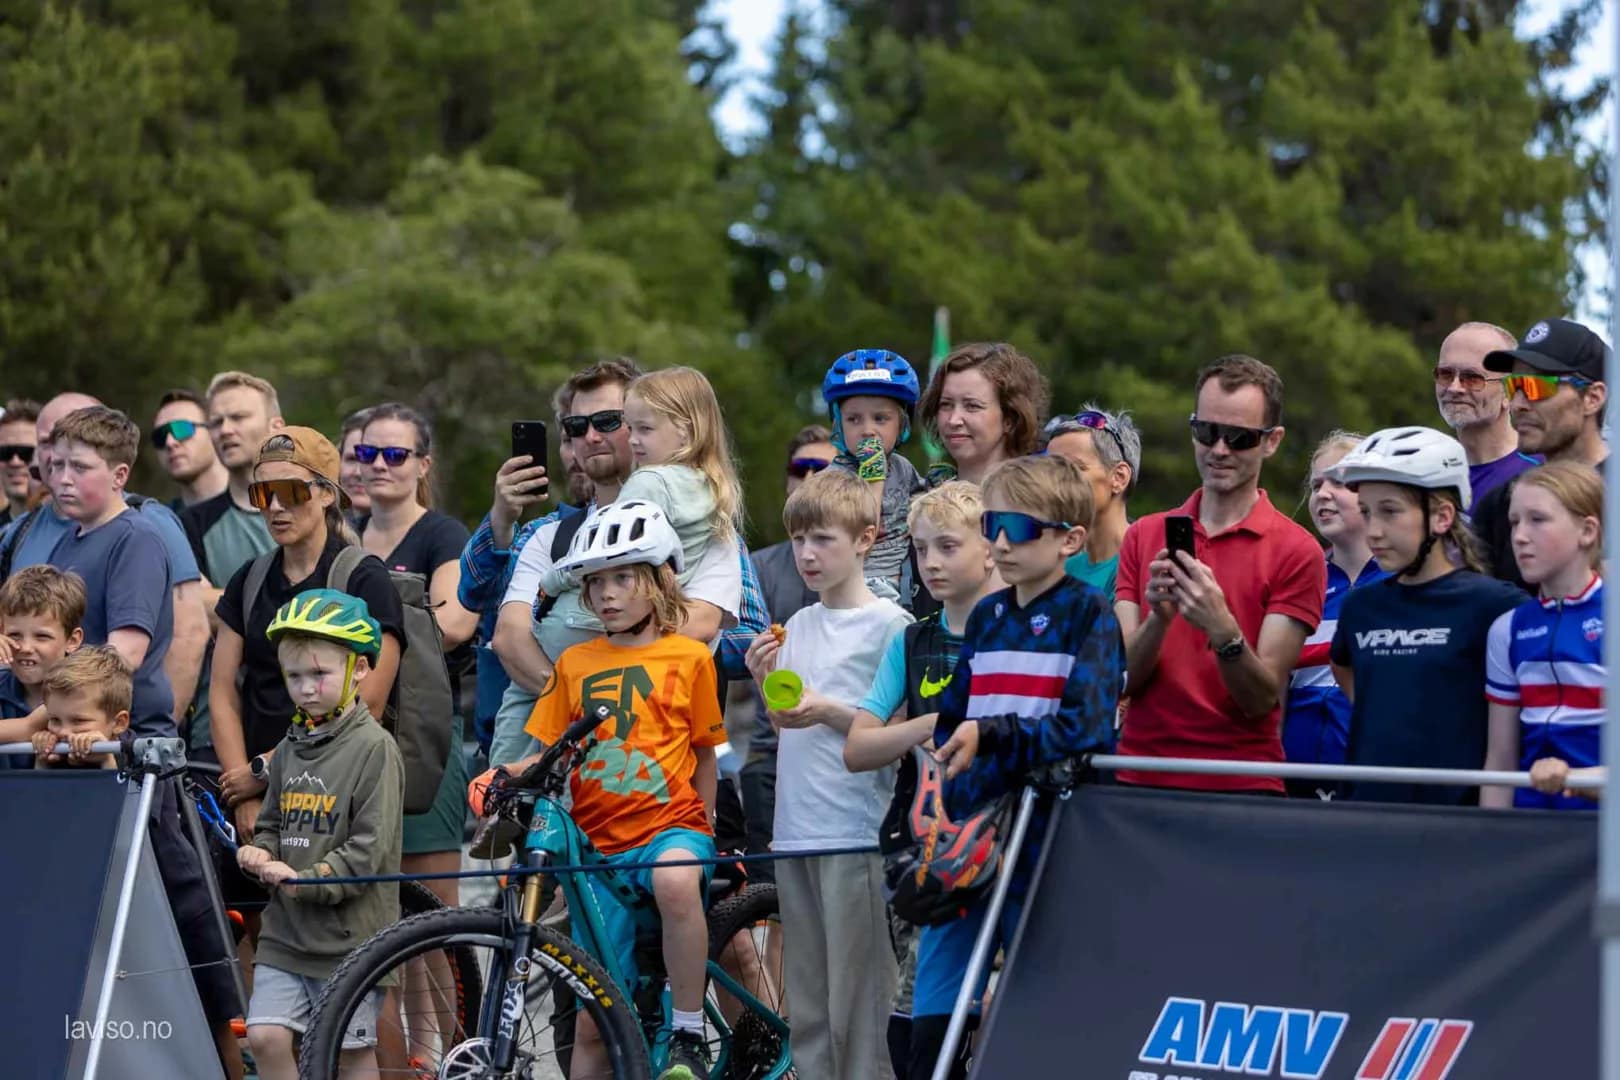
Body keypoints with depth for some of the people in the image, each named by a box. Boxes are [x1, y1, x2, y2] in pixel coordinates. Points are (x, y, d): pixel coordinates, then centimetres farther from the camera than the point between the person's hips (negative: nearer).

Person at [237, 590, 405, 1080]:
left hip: (349, 933, -6)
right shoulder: (290, 748, 11)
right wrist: (261, 853, -1)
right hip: (286, 929, 6)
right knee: (265, 1036, -4)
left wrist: (306, 882, -22)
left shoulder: (373, 748, -10)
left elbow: (369, 848, -15)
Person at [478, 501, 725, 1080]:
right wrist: (502, 776, -10)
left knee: (676, 881, -40)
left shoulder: (689, 657, 2)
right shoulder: (575, 663, 9)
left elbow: (704, 754, 9)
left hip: (671, 823, -3)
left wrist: (704, 830, 8)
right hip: (600, 842, 4)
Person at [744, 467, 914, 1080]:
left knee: (857, 1000, -7)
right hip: (794, 832, 7)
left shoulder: (889, 624, -4)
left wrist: (828, 711, -17)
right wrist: (765, 682, 2)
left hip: (855, 833, -6)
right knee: (806, 1000, 10)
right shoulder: (798, 626, 15)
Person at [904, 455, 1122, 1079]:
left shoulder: (1087, 616, -4)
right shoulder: (986, 618, 14)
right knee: (932, 1028, 1)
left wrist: (990, 734, -21)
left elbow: (1086, 727, -15)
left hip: (1047, 842, -5)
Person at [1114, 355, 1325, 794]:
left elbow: (1263, 699, -9)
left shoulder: (1296, 552, -5)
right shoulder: (1143, 536, 7)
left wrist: (1222, 629, -26)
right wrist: (1158, 619, -19)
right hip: (1140, 780, 3)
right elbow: (1120, 679, 0)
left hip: (1240, 789, -3)